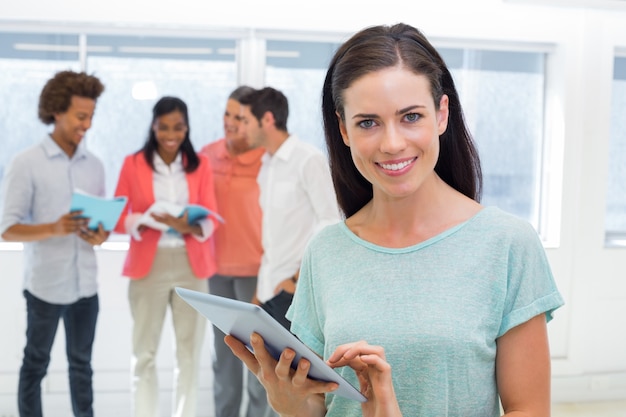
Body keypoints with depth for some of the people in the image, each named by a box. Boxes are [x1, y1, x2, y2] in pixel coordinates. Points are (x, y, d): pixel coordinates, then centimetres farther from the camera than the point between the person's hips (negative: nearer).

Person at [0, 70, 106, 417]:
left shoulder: (95, 165, 7)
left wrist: (101, 236, -10)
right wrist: (53, 228, -25)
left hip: (85, 284, 4)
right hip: (45, 284, -4)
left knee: (81, 364, 12)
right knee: (35, 364, 9)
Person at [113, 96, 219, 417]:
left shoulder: (200, 164, 6)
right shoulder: (133, 164, 2)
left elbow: (211, 220, 0)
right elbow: (117, 218, 0)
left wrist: (188, 226, -21)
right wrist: (145, 220, -20)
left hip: (191, 266, 1)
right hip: (148, 266, -1)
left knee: (189, 352, 5)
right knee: (144, 353, 1)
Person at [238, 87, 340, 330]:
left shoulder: (308, 160, -9)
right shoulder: (266, 166, 14)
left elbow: (331, 221, -12)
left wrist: (299, 277, -14)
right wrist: (260, 290, 15)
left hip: (296, 289, -7)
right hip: (270, 289, 7)